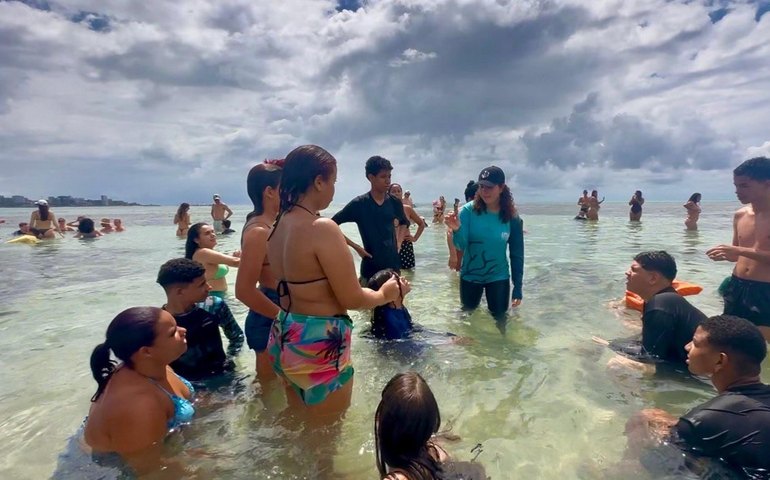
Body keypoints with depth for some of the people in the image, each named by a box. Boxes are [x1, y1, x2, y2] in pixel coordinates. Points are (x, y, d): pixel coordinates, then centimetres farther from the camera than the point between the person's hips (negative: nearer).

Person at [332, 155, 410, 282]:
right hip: (370, 267, -4)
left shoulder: (395, 203, 2)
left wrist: (399, 243, 7)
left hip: (393, 265, 4)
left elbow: (404, 223, 22)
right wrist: (356, 247, -9)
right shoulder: (359, 204, -10)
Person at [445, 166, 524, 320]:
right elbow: (461, 245, -18)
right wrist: (456, 230, -40)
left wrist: (518, 287, -4)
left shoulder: (512, 218, -10)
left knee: (499, 319, 8)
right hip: (470, 276, 0)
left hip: (498, 277, 0)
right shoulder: (468, 211, -13)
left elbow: (517, 255, -4)